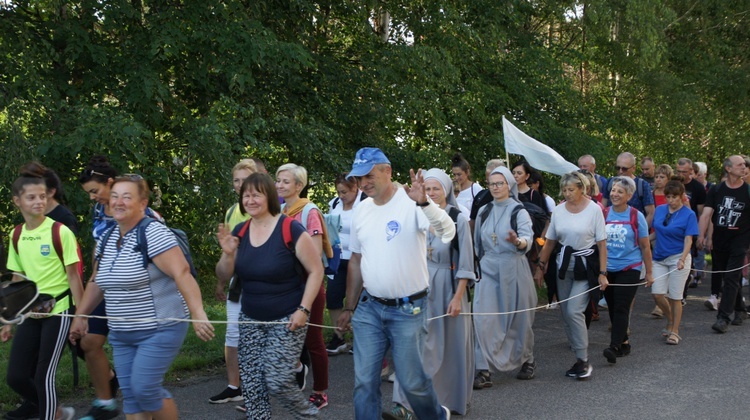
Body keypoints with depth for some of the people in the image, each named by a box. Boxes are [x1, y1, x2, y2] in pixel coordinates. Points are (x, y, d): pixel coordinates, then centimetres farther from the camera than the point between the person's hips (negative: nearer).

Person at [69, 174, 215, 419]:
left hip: (160, 329, -7)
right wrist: (80, 316, 17)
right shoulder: (106, 239, 7)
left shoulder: (153, 233, -17)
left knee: (144, 389, -11)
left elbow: (182, 273, -26)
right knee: (130, 395, 7)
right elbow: (97, 282, 20)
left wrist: (198, 314, -35)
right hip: (121, 334, 8)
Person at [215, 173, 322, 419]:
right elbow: (224, 276, 7)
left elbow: (316, 270, -10)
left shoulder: (290, 229, -14)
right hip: (250, 320, 6)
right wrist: (228, 253, -13)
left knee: (276, 381, -10)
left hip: (287, 319, -5)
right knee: (251, 385, 4)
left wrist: (303, 309, -16)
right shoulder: (240, 232, 2)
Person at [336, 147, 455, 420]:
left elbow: (447, 232, -30)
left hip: (408, 309, -5)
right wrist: (349, 308, 18)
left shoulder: (411, 203, -14)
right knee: (364, 381, 6)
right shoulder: (361, 211, 5)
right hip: (369, 308, 5)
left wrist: (424, 203, -48)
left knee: (412, 380, 6)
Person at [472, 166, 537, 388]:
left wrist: (517, 241, -43)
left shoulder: (519, 211, -6)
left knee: (519, 319, 8)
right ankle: (484, 369, -6)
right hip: (488, 270, 3)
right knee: (483, 318, -9)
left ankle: (527, 361, 29)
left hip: (514, 269, -3)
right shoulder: (484, 211, 8)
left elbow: (528, 239, -23)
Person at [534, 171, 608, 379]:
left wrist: (602, 273, -11)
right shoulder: (558, 210, 3)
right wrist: (541, 267, 9)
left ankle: (583, 361, -4)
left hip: (586, 266, -5)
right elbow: (549, 242, 9)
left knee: (574, 311, -15)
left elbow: (602, 243, -7)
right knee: (566, 315, 6)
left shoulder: (594, 209, -7)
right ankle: (579, 357, 18)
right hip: (564, 266, 5)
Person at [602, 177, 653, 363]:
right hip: (607, 269, 3)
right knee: (613, 309, 9)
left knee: (621, 308, -11)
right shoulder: (604, 214, 3)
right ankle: (624, 342, 24)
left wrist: (649, 272, 3)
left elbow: (645, 246, 3)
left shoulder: (636, 216, -2)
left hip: (629, 268, -3)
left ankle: (615, 347, -15)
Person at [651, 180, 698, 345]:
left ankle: (675, 331, 14)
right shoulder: (659, 210, 5)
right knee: (657, 294, -3)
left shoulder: (688, 214, -7)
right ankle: (670, 321, 23)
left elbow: (688, 240, -11)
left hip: (678, 258, -4)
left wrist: (682, 259, -24)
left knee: (675, 297, 0)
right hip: (659, 258, 4)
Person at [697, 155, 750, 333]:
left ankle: (723, 318, -11)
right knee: (723, 277, 13)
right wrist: (701, 236, -19)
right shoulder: (716, 191, 2)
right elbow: (706, 214, -6)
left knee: (731, 278, -11)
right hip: (719, 241, 3)